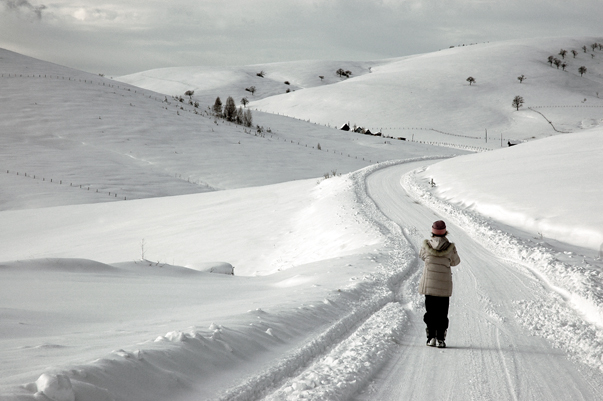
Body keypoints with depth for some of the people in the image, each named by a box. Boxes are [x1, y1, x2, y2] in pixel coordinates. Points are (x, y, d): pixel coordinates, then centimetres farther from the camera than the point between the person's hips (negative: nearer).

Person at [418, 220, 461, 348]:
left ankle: (431, 337, 6)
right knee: (442, 313, 7)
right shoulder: (450, 247, -11)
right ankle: (441, 339, 2)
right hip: (444, 285, -1)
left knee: (430, 311, 11)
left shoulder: (427, 245, -9)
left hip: (429, 284, 1)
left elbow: (422, 255, 12)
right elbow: (455, 261, 5)